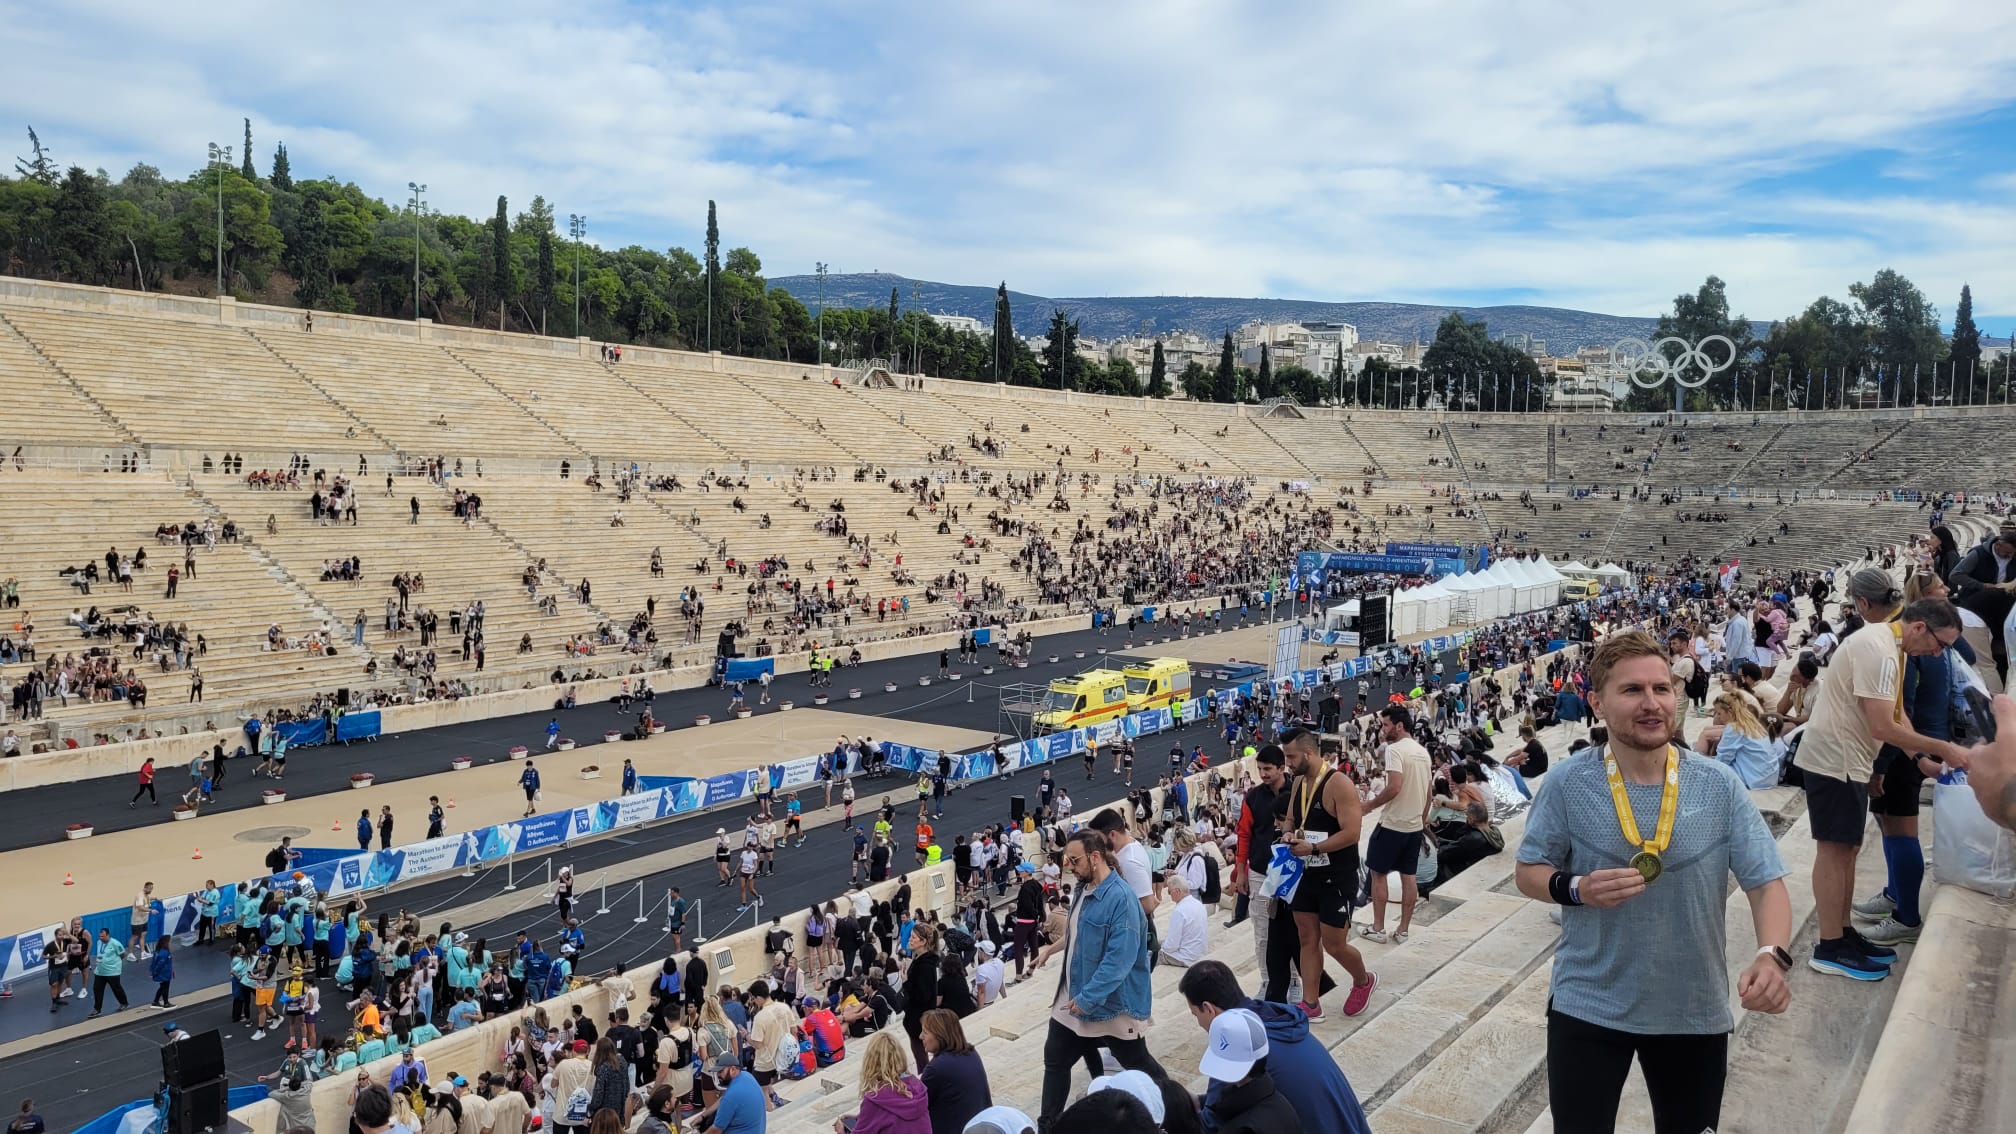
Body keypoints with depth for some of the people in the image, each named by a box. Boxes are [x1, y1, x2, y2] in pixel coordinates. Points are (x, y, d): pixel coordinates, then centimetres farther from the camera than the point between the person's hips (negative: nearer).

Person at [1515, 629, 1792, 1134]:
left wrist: (1772, 954, -27)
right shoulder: (1567, 783, -12)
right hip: (1587, 1007, -2)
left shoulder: (1719, 786, -9)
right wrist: (1577, 889, -24)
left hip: (1694, 1012, 2)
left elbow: (1766, 882, -8)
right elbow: (1528, 872, -3)